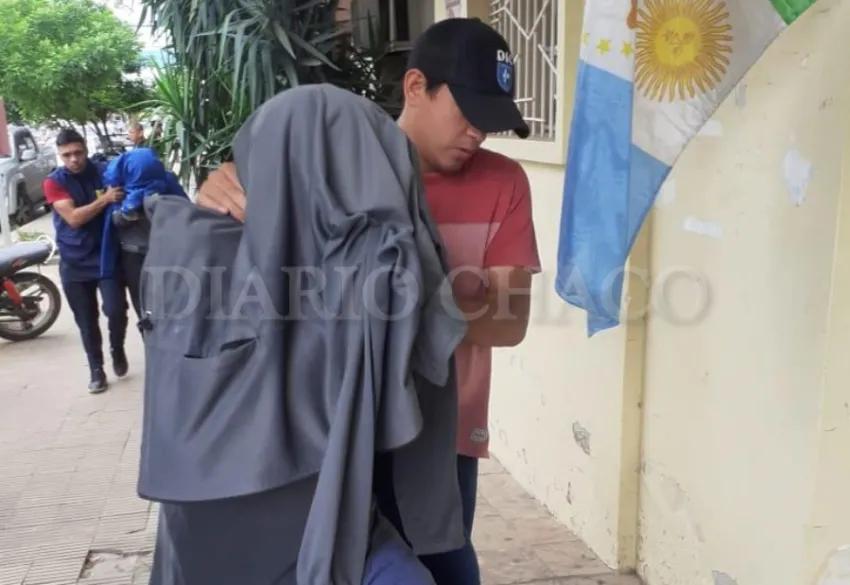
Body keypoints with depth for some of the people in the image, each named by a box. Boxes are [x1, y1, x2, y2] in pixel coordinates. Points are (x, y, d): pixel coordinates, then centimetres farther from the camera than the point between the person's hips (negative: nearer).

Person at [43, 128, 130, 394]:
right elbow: (73, 217, -17)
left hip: (106, 256, 0)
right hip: (74, 262, 0)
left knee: (116, 310, -12)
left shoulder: (105, 172, -1)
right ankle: (96, 368, 26)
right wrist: (105, 199, -25)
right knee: (86, 321, 8)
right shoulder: (54, 182, -5)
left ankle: (117, 348, 19)